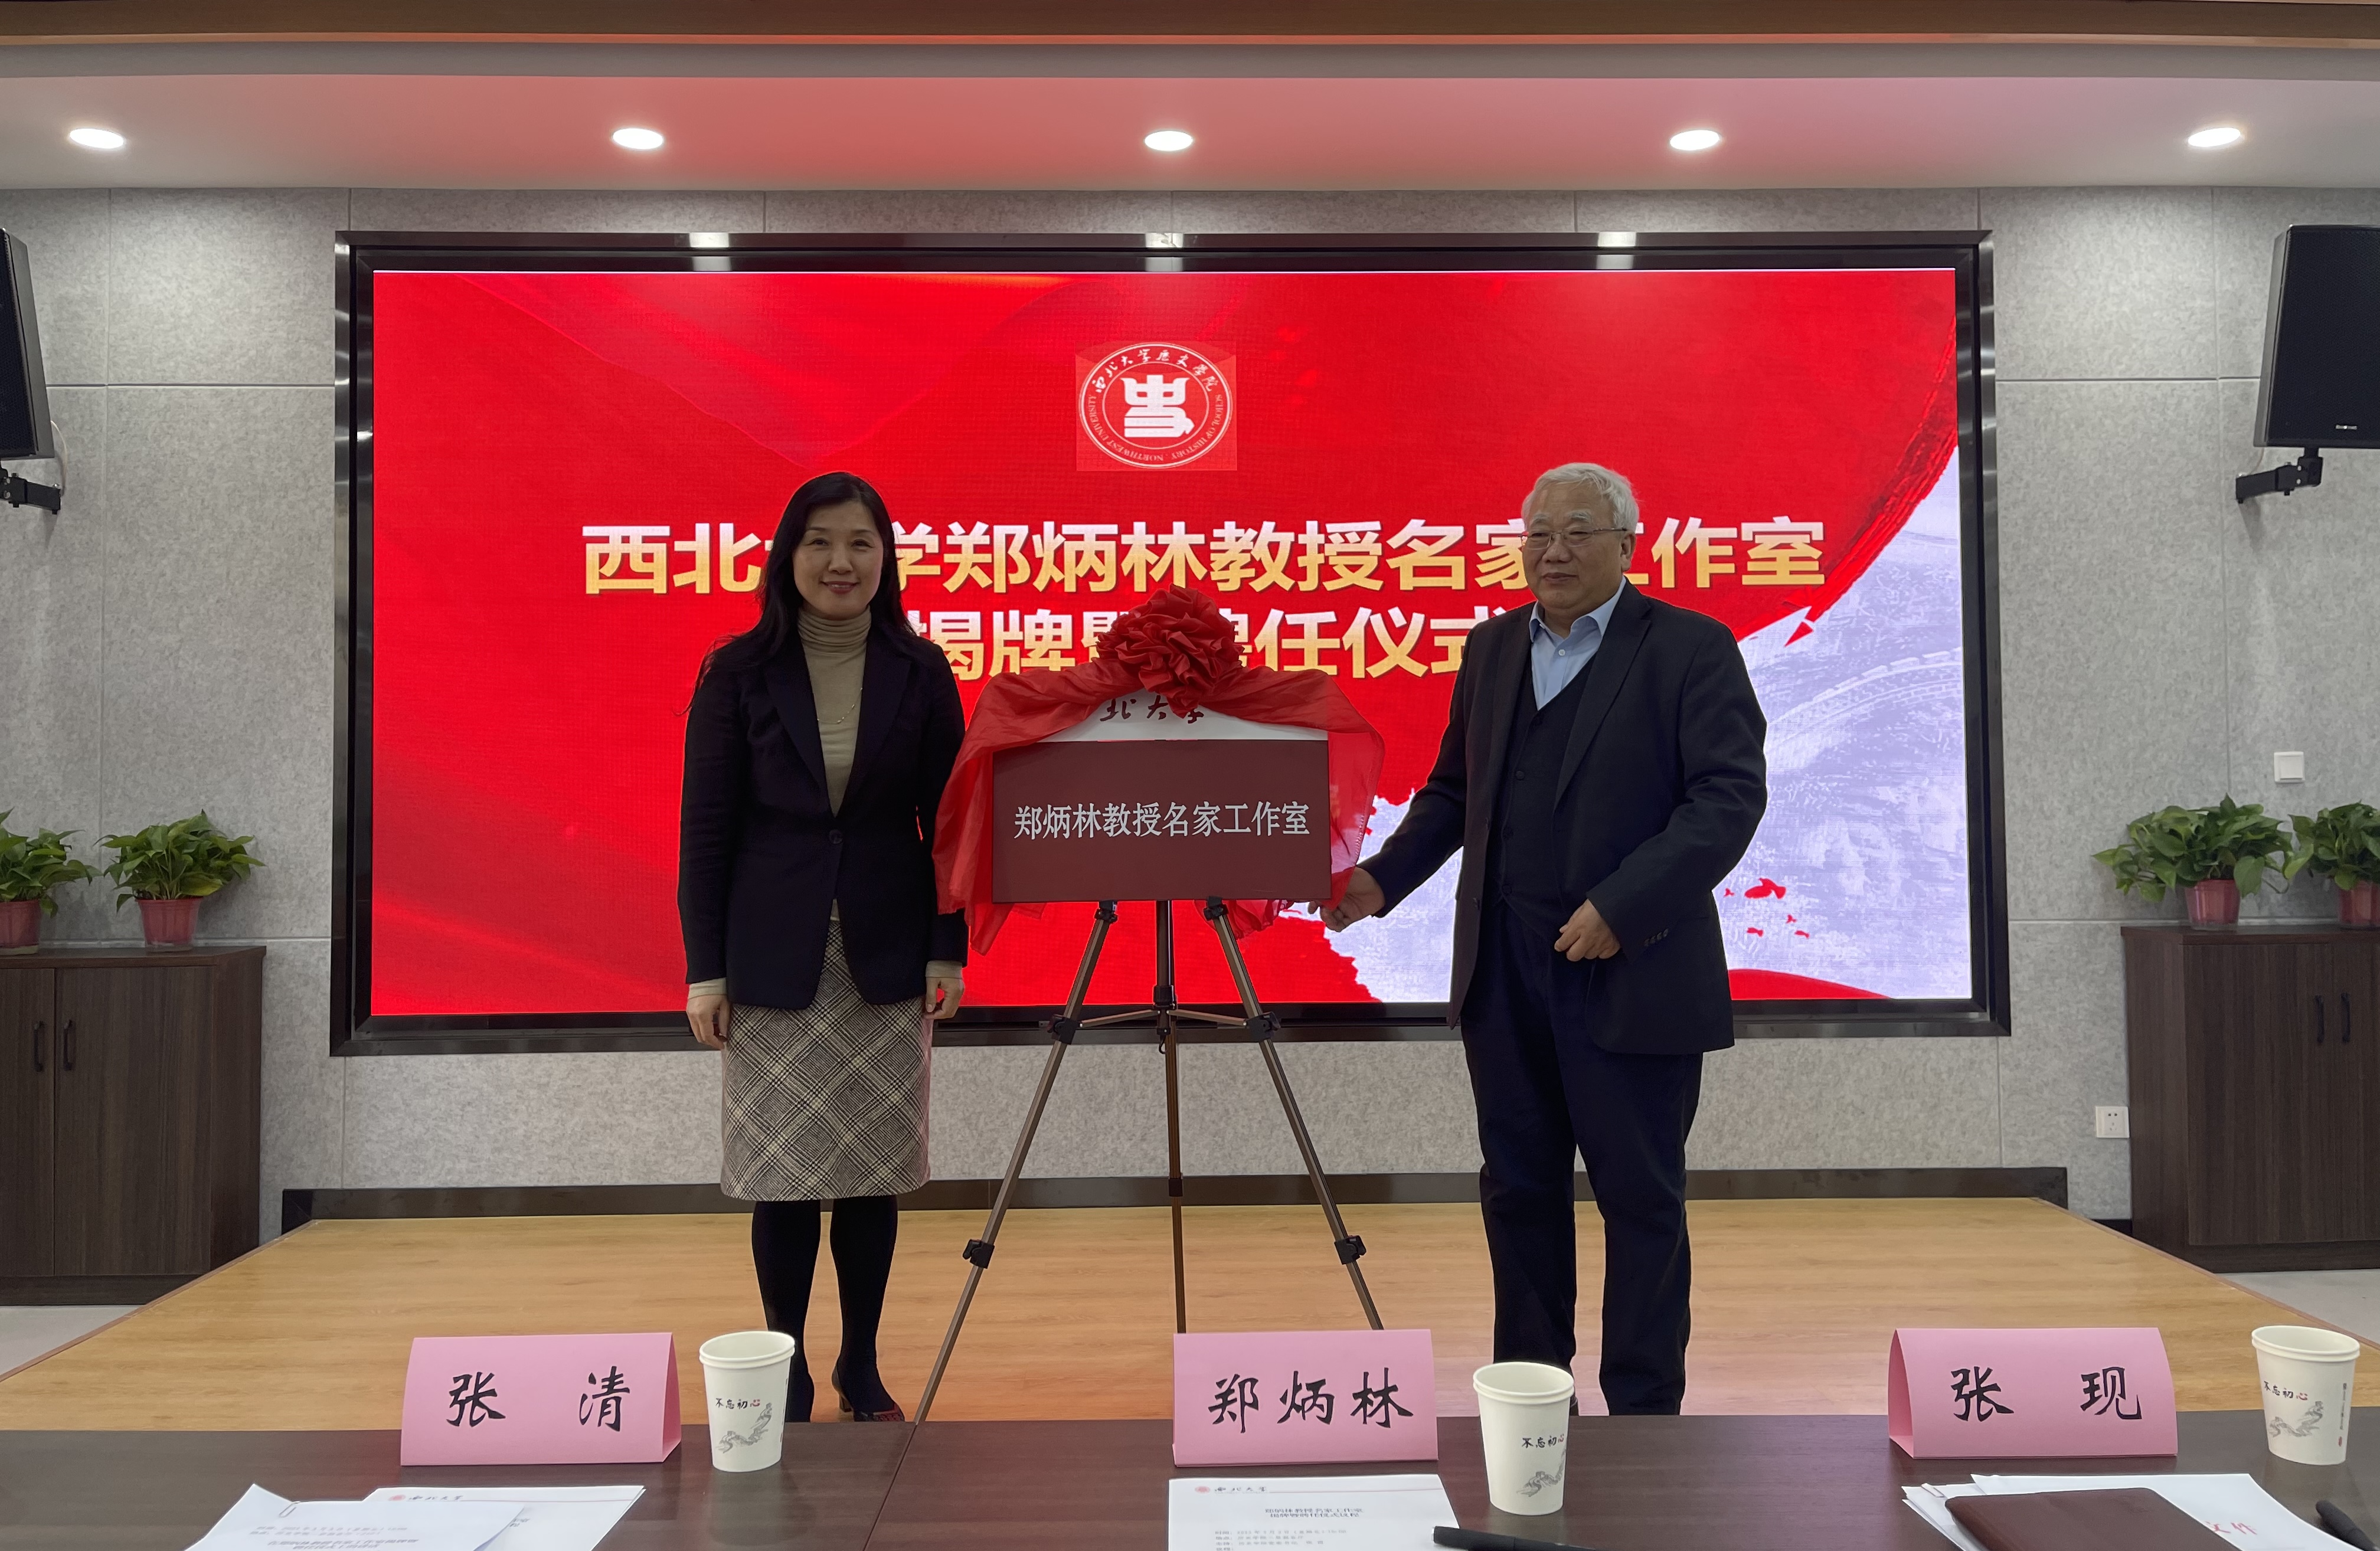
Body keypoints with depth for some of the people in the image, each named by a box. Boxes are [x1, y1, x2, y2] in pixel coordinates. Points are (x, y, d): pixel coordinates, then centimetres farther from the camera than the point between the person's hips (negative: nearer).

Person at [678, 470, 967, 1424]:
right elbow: (705, 826, 0)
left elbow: (947, 822, 4)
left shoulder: (919, 674, 3)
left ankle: (861, 1367, 23)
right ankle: (786, 1370, 21)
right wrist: (704, 967, -4)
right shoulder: (738, 672, 0)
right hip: (774, 960, -1)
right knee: (783, 1171, 4)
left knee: (873, 1172, 8)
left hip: (886, 958, 1)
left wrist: (947, 949, -2)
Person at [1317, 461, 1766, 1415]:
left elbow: (1732, 794, -14)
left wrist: (1623, 906, -23)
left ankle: (1644, 1410, 19)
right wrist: (1385, 878, 5)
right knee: (1518, 1189, 13)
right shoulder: (1492, 648, 13)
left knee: (1639, 1196, 5)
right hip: (1503, 975, 6)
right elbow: (1455, 789, 19)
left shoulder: (1691, 649, -5)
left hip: (1632, 974, -5)